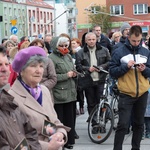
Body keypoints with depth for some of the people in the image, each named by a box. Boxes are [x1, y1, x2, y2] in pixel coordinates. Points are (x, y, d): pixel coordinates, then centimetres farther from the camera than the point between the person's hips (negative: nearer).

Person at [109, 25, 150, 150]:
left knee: (139, 124, 12)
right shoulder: (119, 52, -3)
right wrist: (126, 66, -19)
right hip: (126, 94, -4)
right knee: (123, 125, -6)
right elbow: (112, 71, -5)